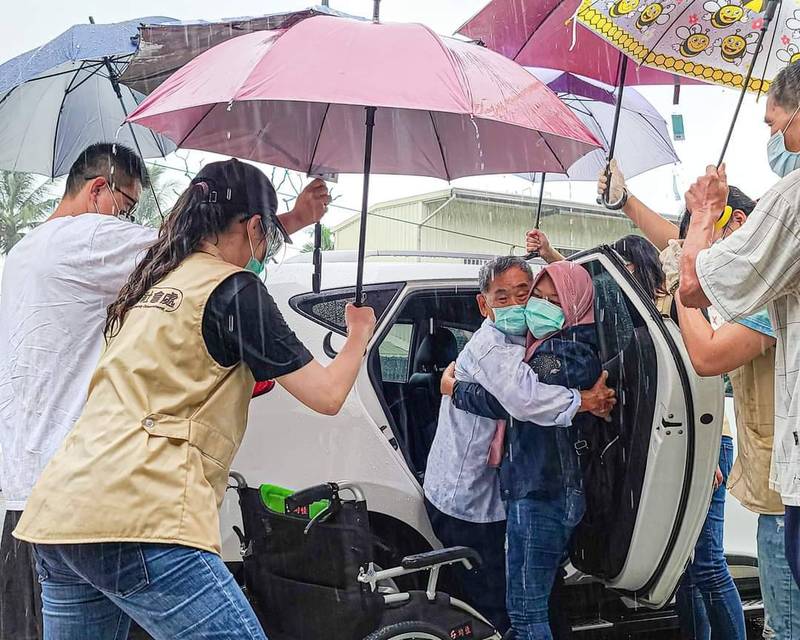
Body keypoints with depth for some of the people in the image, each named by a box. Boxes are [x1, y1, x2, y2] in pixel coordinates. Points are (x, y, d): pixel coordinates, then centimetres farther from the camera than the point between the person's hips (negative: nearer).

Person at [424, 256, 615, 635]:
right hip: (467, 501, -9)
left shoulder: (518, 342, 12)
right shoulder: (490, 345, -22)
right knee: (496, 608, -2)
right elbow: (524, 399, -38)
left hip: (485, 496, 9)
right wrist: (585, 401, -26)